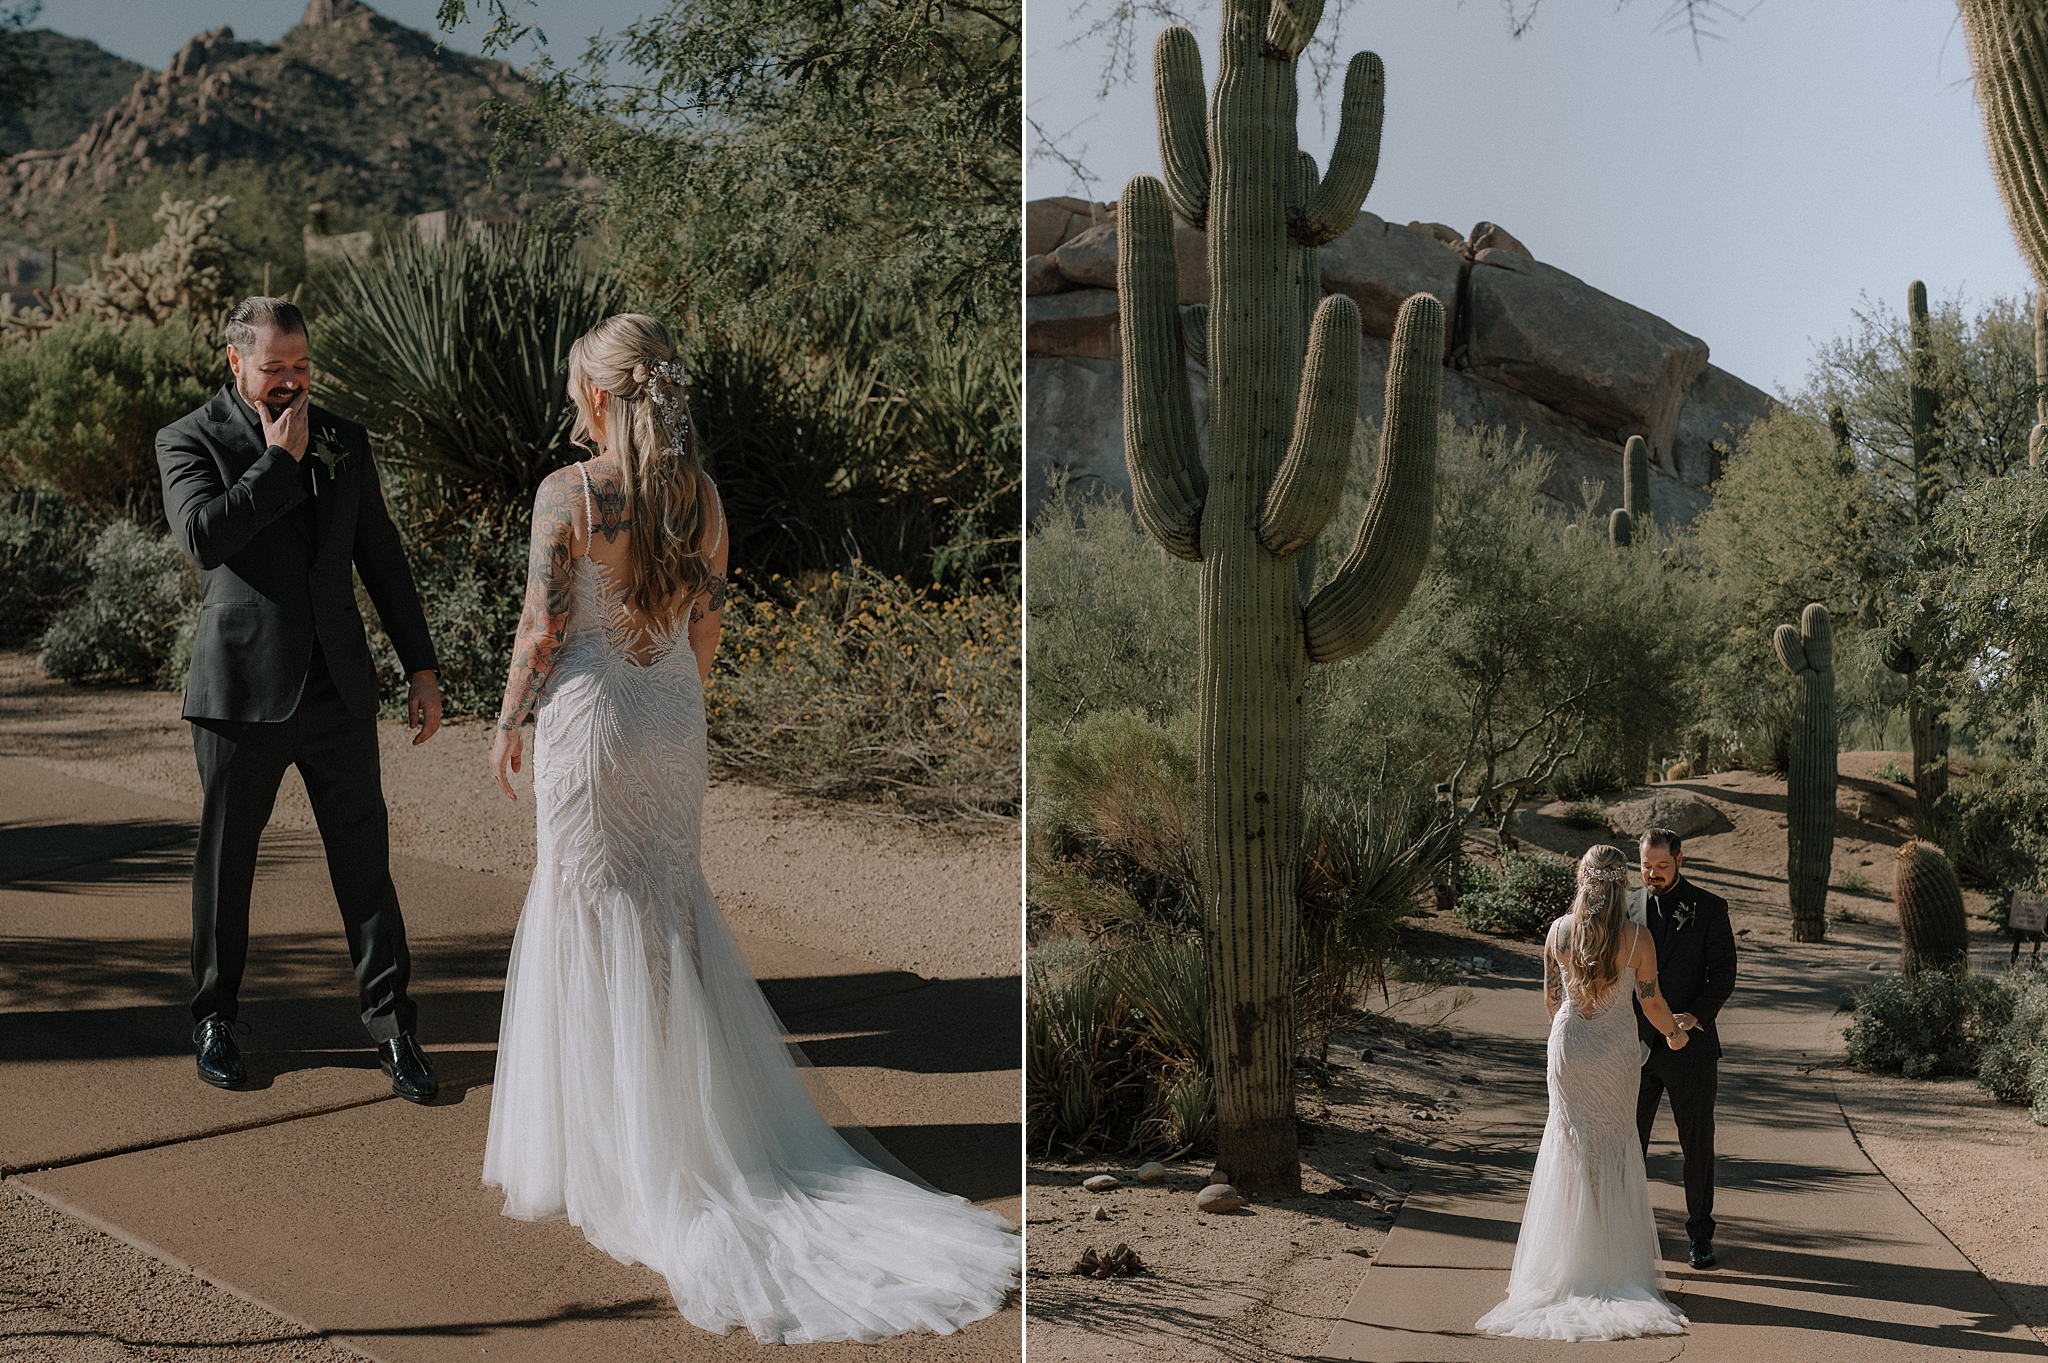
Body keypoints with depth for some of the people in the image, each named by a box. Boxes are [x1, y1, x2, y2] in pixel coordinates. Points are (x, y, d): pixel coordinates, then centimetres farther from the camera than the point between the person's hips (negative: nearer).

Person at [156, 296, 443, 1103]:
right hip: (241, 691, -3)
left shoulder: (343, 440, 10)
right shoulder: (189, 441, -2)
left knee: (365, 860, 2)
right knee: (226, 861, 10)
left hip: (338, 690, 3)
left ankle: (391, 1027, 9)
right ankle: (215, 1019, 27)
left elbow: (381, 559, 13)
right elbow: (203, 537, -20)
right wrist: (280, 461, -14)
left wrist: (422, 667, 9)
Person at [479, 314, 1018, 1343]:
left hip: (589, 718, -5)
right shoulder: (702, 496, 1)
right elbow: (709, 622, 8)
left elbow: (542, 625, -12)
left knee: (596, 921, 5)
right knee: (675, 912, 16)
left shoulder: (568, 493, -14)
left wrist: (509, 721, 1)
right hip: (673, 719, 5)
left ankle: (611, 1154, 12)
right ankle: (708, 1131, 22)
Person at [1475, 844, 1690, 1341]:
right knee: (1614, 1145, 13)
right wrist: (1673, 1033, 17)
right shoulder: (1638, 937, -12)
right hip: (1618, 1048, -1)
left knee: (1569, 1144, 12)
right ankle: (1614, 1258, 18)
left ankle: (1565, 1261, 14)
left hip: (1568, 1042, 1)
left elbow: (1550, 995, 4)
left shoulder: (1560, 931, -6)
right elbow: (1651, 1001, -3)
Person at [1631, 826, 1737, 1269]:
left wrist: (1695, 1015, -20)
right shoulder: (1628, 907, 6)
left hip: (1690, 1046, -2)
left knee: (1698, 1144, 7)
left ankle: (1700, 1233, 19)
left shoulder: (1710, 907, -1)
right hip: (1636, 1046, 2)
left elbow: (1723, 972, -4)